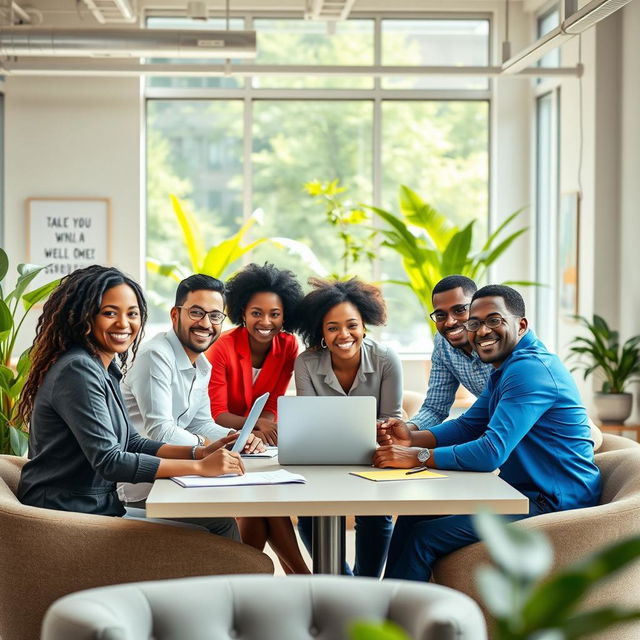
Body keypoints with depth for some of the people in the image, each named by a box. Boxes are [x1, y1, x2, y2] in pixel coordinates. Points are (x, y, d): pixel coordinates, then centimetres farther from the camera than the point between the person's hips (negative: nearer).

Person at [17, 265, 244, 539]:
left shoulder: (106, 369, 13)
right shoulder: (78, 370, -18)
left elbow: (131, 442, 14)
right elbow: (109, 462, -23)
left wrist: (201, 452, -1)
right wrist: (201, 467, -22)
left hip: (96, 504, 9)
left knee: (220, 521, 2)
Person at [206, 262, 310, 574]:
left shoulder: (288, 346, -2)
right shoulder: (222, 348, -12)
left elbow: (273, 406, -2)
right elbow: (215, 413, -15)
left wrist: (264, 428, -25)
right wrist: (256, 424, -34)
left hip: (265, 442, 3)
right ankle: (303, 578, -24)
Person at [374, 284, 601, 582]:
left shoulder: (530, 368, -21)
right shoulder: (504, 370, 15)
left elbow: (491, 453, -27)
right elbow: (467, 426, 15)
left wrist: (417, 456, -22)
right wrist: (412, 438, -3)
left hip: (553, 504, -11)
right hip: (523, 491, 11)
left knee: (425, 535, -16)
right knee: (414, 514, 8)